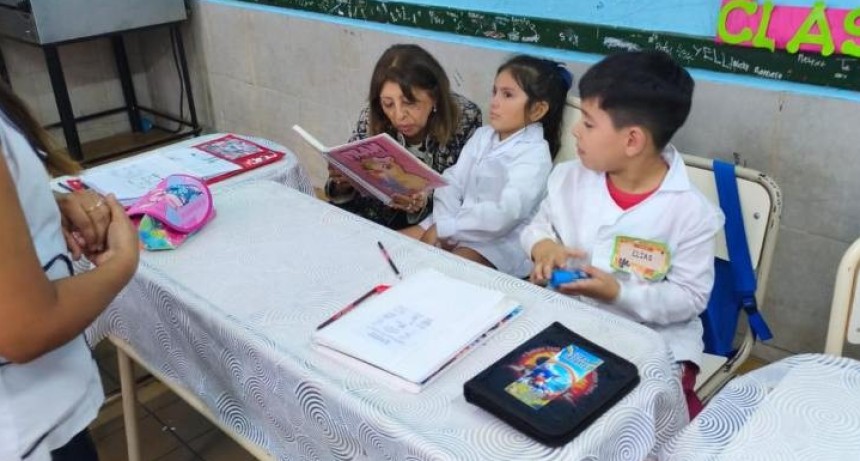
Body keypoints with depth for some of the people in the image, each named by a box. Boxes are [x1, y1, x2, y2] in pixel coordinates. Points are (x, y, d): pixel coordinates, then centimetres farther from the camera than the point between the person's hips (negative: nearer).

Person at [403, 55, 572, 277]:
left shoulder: (534, 154, -14)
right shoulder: (482, 136, 9)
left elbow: (503, 214, -24)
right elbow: (452, 181, 1)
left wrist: (445, 229, -22)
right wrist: (440, 224, -16)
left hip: (498, 242, -7)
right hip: (454, 226, 7)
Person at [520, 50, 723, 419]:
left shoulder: (690, 212, -15)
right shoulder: (568, 178, -4)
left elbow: (691, 296, -11)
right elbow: (539, 225, 12)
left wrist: (619, 293, -24)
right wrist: (543, 247, -12)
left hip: (653, 338, -3)